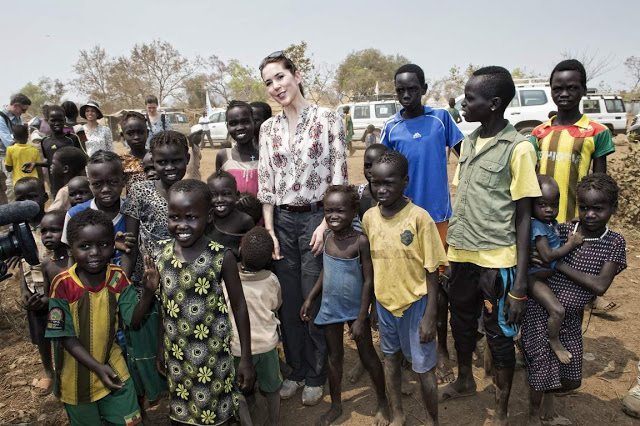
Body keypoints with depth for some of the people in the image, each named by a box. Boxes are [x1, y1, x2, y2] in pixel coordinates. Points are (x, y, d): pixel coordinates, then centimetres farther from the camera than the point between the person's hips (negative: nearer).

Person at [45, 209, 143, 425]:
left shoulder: (118, 277, -13)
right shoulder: (63, 284, -21)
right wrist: (97, 368, -22)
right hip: (78, 374, -2)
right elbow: (65, 337, -16)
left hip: (113, 366, 2)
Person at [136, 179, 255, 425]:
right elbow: (159, 304, 4)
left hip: (212, 356, -3)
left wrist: (246, 358, -6)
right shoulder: (160, 254, -7)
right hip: (176, 354, 3)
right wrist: (149, 288, -20)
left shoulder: (222, 257, -18)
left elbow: (239, 306, -9)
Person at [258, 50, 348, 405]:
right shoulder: (269, 128, 8)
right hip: (281, 221, 4)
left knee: (314, 299, 5)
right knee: (288, 300, 11)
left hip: (317, 217, -4)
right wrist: (269, 230, 0)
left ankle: (315, 376, 25)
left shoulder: (327, 119, -4)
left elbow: (339, 176, -6)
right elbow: (265, 183, 7)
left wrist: (325, 224, -12)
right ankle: (296, 369, 31)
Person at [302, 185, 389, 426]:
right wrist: (310, 299, 8)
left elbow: (369, 281, -17)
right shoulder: (327, 238, -5)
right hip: (330, 309, 5)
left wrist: (361, 319, -17)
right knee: (334, 357, 17)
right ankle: (336, 405, 35)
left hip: (355, 309, -4)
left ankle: (382, 403, 33)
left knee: (367, 356, 12)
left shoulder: (361, 241, -20)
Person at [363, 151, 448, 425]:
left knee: (423, 367, 8)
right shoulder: (369, 217, -4)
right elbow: (371, 265, 5)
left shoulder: (419, 217, -17)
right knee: (391, 358, 20)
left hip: (415, 303, -4)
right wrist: (372, 305, 10)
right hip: (384, 302, 4)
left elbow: (432, 271, -12)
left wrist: (430, 316, -12)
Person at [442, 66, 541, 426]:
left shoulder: (518, 148, -12)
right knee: (462, 324, 21)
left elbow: (524, 218, -11)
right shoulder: (469, 142, 7)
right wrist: (450, 255, 11)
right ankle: (465, 381, 46)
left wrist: (520, 285, -12)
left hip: (497, 261, -6)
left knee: (500, 335, 10)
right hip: (462, 256, 6)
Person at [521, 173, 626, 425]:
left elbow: (600, 285, -17)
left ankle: (548, 396, 49)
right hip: (540, 315, -3)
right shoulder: (561, 231, -10)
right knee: (541, 373, 2)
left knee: (572, 380, 16)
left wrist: (558, 264, -22)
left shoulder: (615, 243, -6)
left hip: (571, 320, 3)